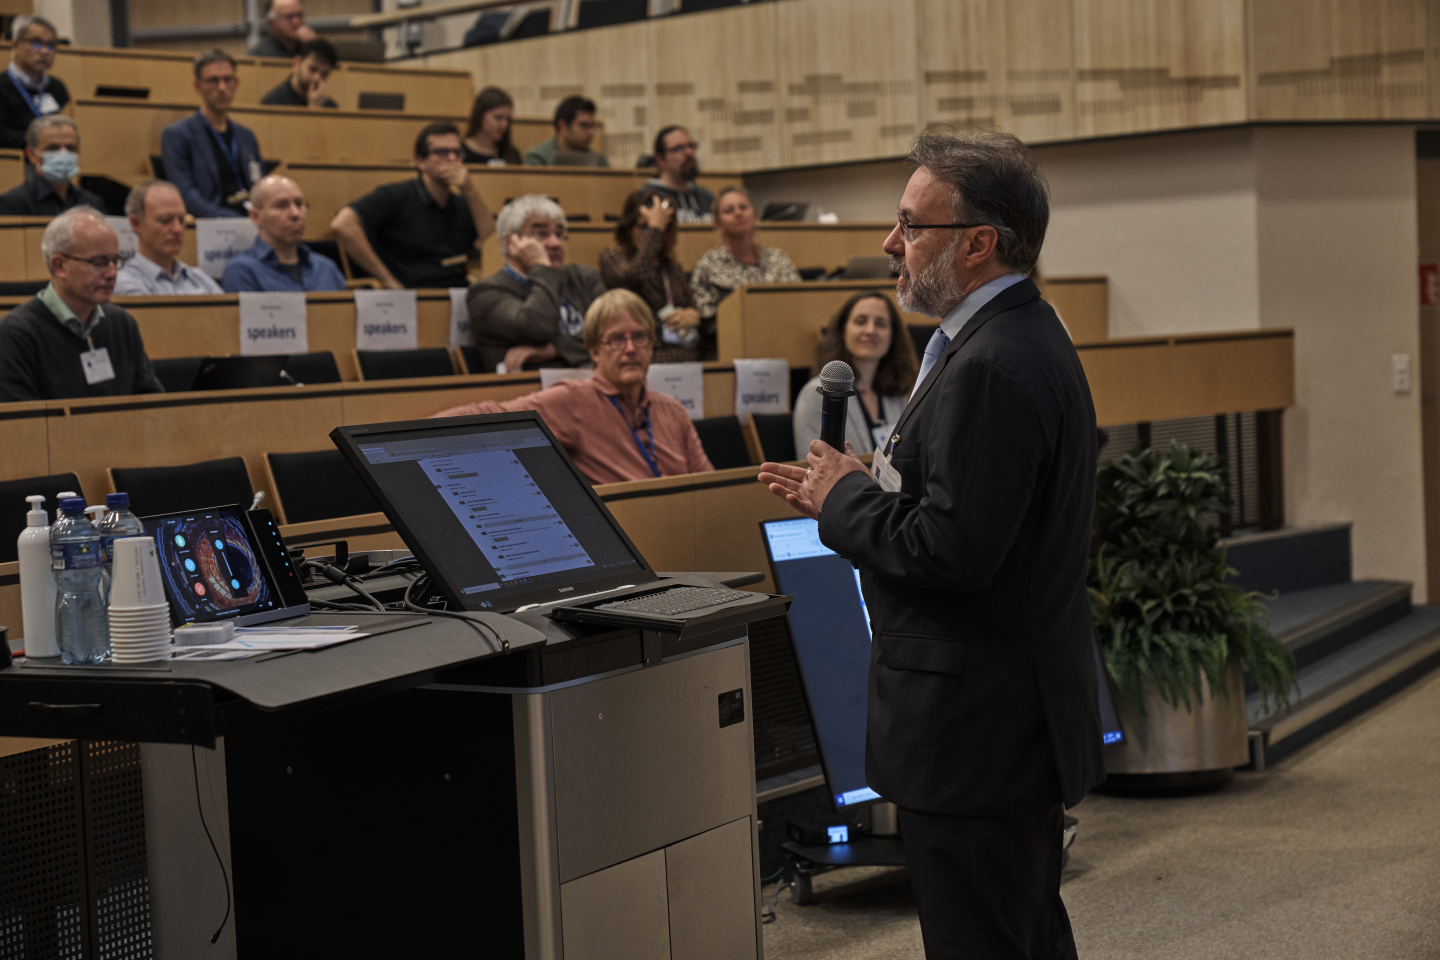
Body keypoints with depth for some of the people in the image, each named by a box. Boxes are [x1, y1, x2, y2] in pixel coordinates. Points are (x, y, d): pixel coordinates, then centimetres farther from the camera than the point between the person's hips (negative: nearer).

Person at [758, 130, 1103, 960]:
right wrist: (854, 490, 9)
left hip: (977, 734, -11)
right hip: (1027, 715, 11)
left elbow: (952, 550, -27)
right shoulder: (1026, 336, 12)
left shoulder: (990, 368, -22)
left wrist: (845, 500, -11)